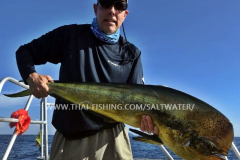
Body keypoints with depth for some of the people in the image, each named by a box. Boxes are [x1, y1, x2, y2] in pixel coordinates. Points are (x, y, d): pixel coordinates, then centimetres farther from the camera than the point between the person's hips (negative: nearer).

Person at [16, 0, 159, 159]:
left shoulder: (131, 53, 1)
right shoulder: (71, 34, -2)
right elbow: (25, 51, 5)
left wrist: (144, 116, -25)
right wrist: (31, 77, -16)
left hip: (111, 136, 1)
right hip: (69, 136, 0)